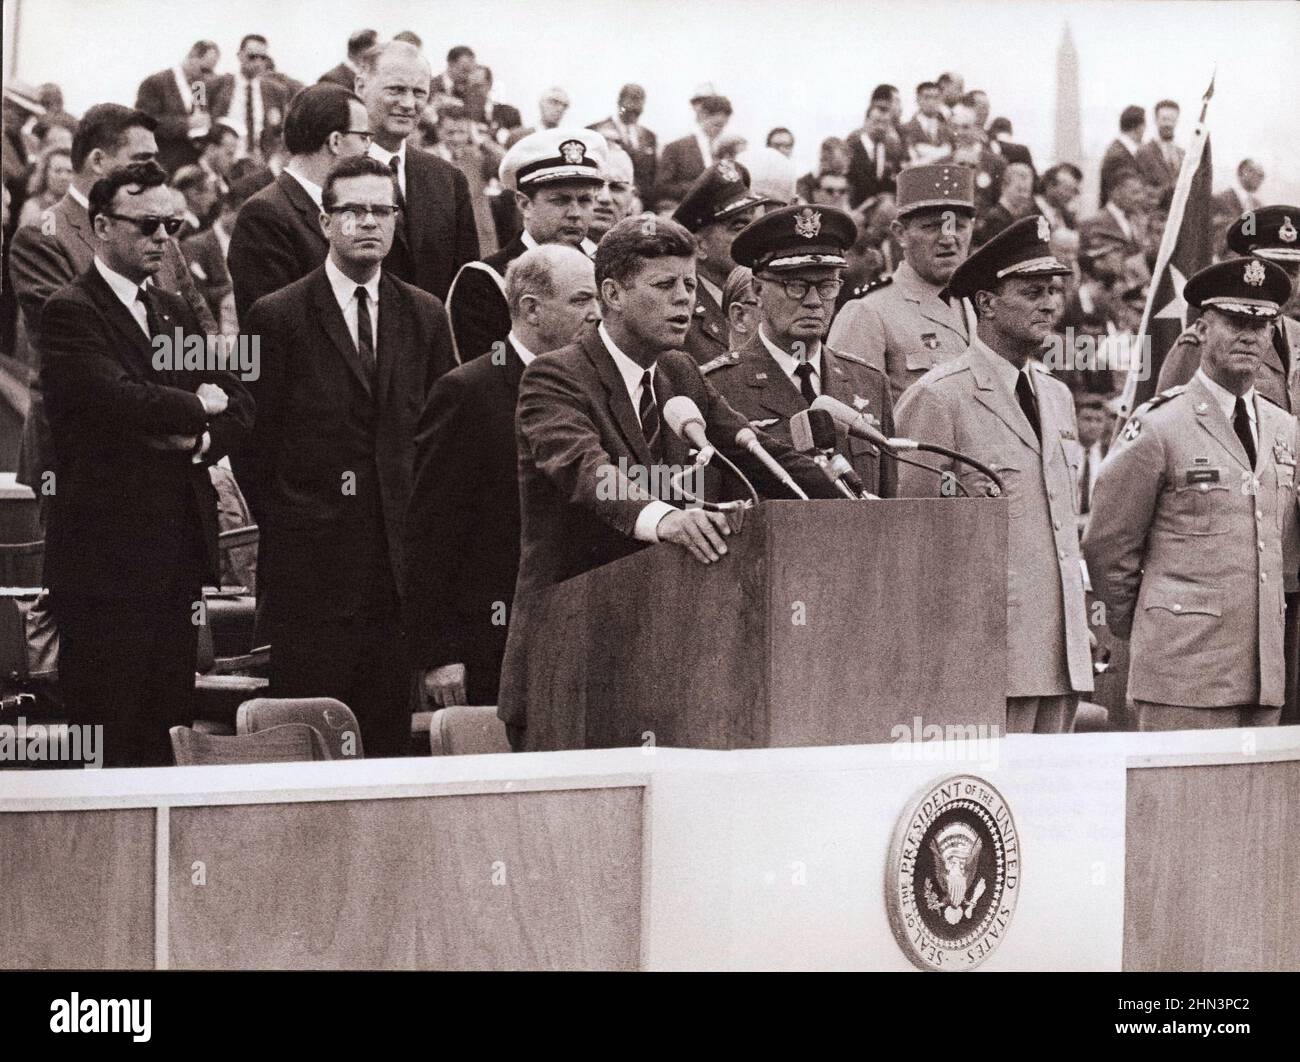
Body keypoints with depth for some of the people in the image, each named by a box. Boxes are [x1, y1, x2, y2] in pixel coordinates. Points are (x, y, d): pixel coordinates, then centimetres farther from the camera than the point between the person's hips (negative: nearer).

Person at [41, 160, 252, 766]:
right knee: (109, 740, -4)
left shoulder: (174, 313, 18)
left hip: (179, 553, 7)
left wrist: (201, 439, -8)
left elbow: (237, 408, 14)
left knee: (170, 732, 8)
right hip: (107, 552, -7)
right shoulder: (70, 313, -7)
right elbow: (118, 399, -22)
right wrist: (198, 406, -5)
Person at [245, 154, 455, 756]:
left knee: (390, 724, 4)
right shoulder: (278, 317, -1)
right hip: (309, 557, -3)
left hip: (399, 553, 4)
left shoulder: (425, 317, 11)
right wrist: (279, 525, 0)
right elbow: (257, 437, 0)